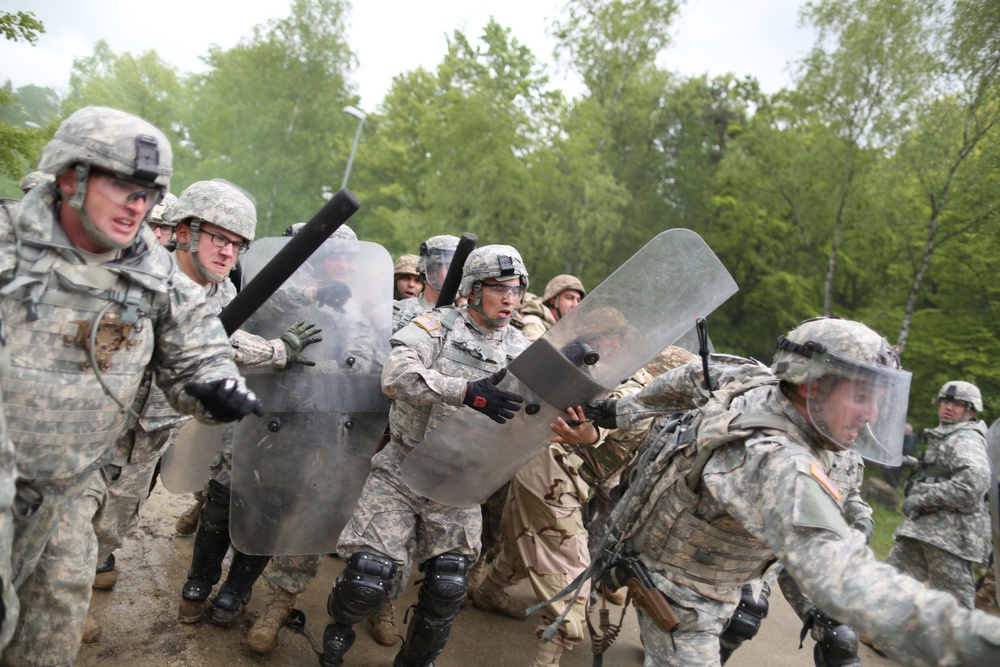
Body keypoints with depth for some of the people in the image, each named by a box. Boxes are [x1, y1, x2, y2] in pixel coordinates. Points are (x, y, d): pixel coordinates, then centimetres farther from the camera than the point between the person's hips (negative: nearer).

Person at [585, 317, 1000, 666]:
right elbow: (836, 573, -54)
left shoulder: (753, 378, -14)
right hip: (680, 601, -8)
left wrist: (628, 409, 18)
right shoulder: (780, 465, -41)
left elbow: (690, 379, 4)